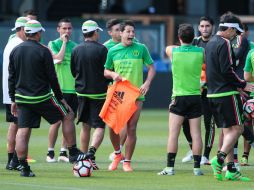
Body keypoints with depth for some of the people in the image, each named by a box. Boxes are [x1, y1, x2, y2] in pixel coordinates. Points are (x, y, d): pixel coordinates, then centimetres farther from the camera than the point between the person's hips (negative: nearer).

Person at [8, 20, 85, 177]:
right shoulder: (43, 51, -10)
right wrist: (60, 98, 1)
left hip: (22, 98, 5)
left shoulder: (15, 51, 6)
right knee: (68, 115, 11)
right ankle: (73, 153, 12)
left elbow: (11, 77, 11)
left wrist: (13, 100, 18)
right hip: (42, 97, -5)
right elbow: (52, 78, -8)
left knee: (23, 131, 4)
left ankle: (24, 168, 0)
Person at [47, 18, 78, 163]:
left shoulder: (75, 46, 14)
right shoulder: (53, 44, 0)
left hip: (74, 88, 5)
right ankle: (50, 152, 3)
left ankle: (63, 152, 11)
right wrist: (64, 42, -10)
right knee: (57, 121, -5)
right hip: (60, 88, -5)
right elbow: (59, 58, -18)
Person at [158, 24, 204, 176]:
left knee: (173, 133, -2)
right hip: (196, 96, 2)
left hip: (179, 97, -2)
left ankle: (170, 167, -5)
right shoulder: (201, 52, -3)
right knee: (196, 133, 2)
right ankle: (197, 167, 1)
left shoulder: (173, 51, -5)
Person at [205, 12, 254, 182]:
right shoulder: (224, 43, -12)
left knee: (227, 130, 9)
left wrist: (237, 85, 21)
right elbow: (227, 70, -20)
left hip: (213, 94, 9)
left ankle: (231, 169, 6)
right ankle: (219, 159, -20)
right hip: (227, 93, -9)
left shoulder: (210, 43, 17)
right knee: (237, 128, -8)